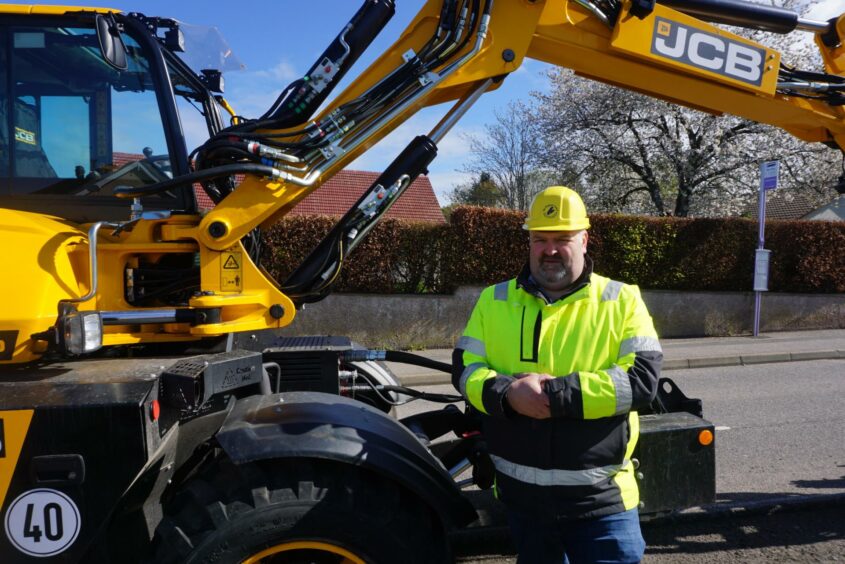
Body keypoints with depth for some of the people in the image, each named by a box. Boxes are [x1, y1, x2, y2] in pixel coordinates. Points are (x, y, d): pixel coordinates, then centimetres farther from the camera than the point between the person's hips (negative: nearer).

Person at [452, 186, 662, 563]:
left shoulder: (622, 300, -4)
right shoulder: (495, 300, 4)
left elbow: (642, 380, -13)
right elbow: (464, 369, 1)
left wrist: (557, 393, -21)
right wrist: (507, 393, -19)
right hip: (521, 492, 3)